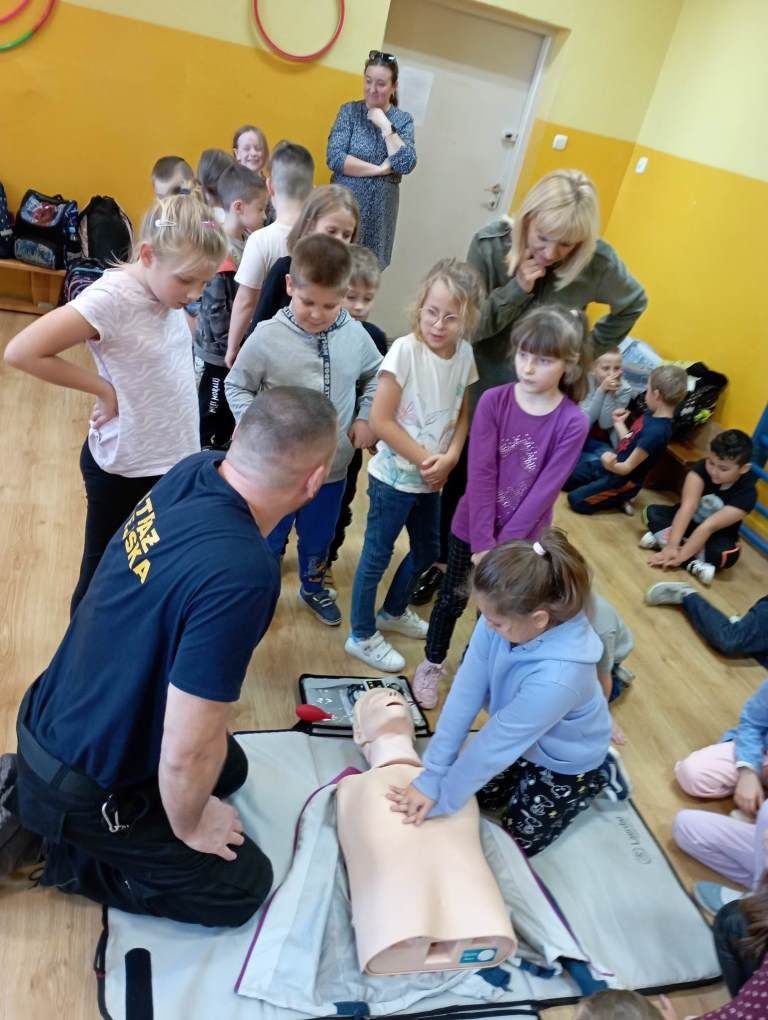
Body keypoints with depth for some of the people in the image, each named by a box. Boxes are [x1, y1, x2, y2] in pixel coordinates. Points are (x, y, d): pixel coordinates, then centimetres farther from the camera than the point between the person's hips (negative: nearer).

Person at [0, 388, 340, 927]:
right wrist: (189, 826, -11)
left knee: (231, 768, 28)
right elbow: (186, 754, -30)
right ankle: (61, 854, 10)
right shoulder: (241, 575, -38)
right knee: (243, 885, 9)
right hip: (78, 783, -7)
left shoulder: (194, 470, -14)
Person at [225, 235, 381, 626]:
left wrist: (365, 418, -1)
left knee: (318, 539, 25)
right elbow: (237, 387, -5)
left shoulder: (355, 335, -8)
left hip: (331, 466, 3)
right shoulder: (267, 336, -17)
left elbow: (375, 376, 11)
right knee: (266, 540, 17)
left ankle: (314, 589, 51)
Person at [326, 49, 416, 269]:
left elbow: (406, 164, -10)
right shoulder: (349, 111, 2)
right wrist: (380, 169, -13)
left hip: (379, 212, 1)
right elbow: (334, 158, -11)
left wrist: (385, 125, -12)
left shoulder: (403, 119, 5)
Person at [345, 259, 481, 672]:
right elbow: (380, 420, -21)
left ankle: (394, 611, 46)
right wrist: (423, 460, -16)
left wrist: (449, 457, -11)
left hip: (432, 478, 7)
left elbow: (461, 414, 6)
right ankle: (362, 636, 26)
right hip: (395, 476, -6)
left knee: (426, 551, 21)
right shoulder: (405, 350, -20)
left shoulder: (465, 354, -3)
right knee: (377, 555, 7)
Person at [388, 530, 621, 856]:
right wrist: (431, 775, -24)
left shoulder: (558, 677, -46)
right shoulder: (503, 619, -30)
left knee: (517, 841, 14)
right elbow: (466, 693, -25)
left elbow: (495, 744, -34)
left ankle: (597, 777, 27)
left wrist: (439, 801, -21)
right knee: (477, 795, 19)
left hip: (566, 761, -5)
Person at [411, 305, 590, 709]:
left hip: (522, 538, 0)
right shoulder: (493, 401, -14)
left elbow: (544, 491, -16)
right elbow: (480, 474, -17)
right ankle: (432, 664, 42)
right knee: (453, 599, 17)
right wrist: (482, 541, -19)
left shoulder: (573, 423, -16)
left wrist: (502, 545, -17)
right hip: (472, 526, 1)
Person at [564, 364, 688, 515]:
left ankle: (621, 498, 3)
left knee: (576, 500, -15)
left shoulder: (656, 432, -31)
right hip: (614, 462, 9)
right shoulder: (651, 414, -3)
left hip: (623, 480, -9)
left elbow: (627, 467, -28)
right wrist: (619, 423, 21)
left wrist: (611, 466, -49)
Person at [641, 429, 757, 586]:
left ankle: (660, 538, -30)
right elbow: (687, 508, -32)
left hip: (716, 537, -3)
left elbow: (709, 526, -34)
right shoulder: (702, 467, -22)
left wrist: (681, 555, -39)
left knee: (728, 554, -35)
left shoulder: (747, 492, -27)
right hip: (688, 523, 3)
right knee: (652, 512, -22)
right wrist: (672, 545, -42)